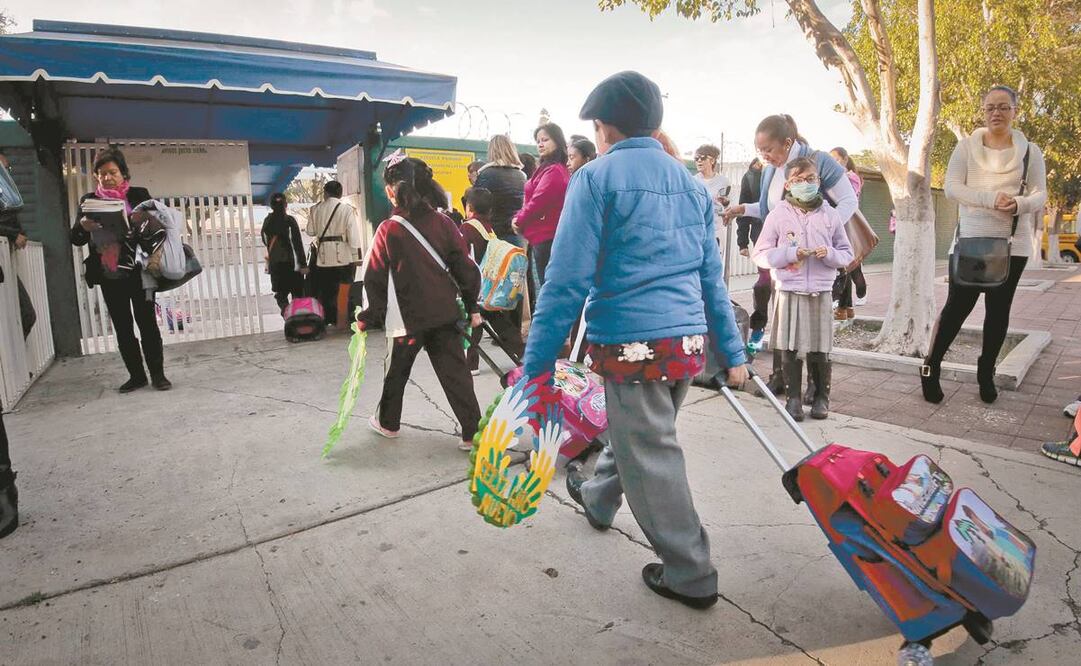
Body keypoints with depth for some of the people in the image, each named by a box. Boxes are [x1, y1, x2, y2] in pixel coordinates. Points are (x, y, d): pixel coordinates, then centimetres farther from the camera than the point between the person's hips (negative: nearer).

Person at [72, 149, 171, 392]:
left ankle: (157, 374, 6)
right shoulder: (89, 200, 8)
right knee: (122, 327, 7)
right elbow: (76, 239, 6)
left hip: (138, 271, -3)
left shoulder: (138, 195, 3)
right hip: (109, 276, 3)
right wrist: (84, 226, -16)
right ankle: (136, 375, 15)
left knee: (147, 322, -1)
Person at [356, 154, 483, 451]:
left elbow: (375, 280, -4)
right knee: (455, 373, 6)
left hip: (406, 318, -1)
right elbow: (465, 268, -1)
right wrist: (472, 307, 8)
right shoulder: (443, 222, -2)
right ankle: (473, 431, 4)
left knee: (396, 372, 19)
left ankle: (387, 422, 36)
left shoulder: (388, 230, -8)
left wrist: (368, 318, 7)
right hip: (445, 315, 2)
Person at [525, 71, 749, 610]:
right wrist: (733, 352, 19)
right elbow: (710, 276, 14)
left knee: (652, 456, 6)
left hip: (632, 343, -7)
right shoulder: (690, 183, 13)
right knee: (635, 432, 26)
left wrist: (537, 364, -11)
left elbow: (567, 280, -14)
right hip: (689, 341, 8)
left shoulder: (596, 179, -7)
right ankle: (597, 497, 51)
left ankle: (691, 576, 19)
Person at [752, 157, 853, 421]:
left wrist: (830, 254, -9)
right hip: (789, 292, -1)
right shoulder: (778, 214, 1)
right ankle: (793, 398, 16)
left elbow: (847, 253, 12)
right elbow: (760, 254, 0)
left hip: (821, 292, 1)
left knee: (820, 350, 6)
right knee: (790, 349, 2)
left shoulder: (830, 214, 7)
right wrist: (790, 254, -14)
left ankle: (821, 397, 23)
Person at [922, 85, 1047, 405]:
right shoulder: (967, 145, 2)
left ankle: (986, 373, 19)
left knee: (998, 309, 8)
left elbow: (1040, 194, 2)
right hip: (971, 239, -2)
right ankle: (931, 368, 8)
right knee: (957, 305, -3)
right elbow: (952, 187, -6)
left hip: (1013, 242, 2)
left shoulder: (1030, 151, 6)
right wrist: (991, 198, -21)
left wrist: (1020, 204, -21)